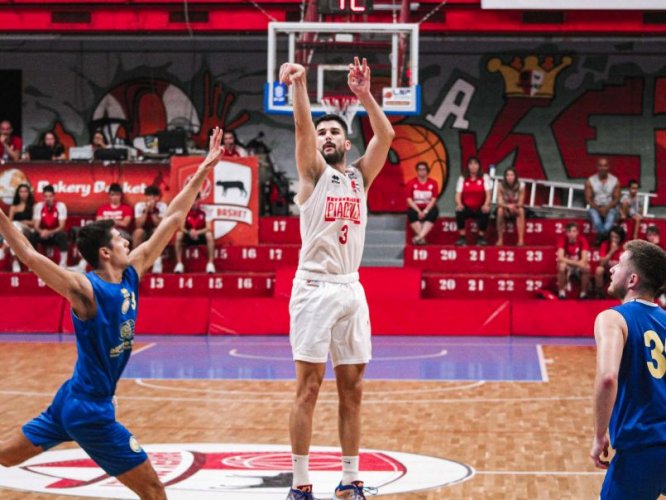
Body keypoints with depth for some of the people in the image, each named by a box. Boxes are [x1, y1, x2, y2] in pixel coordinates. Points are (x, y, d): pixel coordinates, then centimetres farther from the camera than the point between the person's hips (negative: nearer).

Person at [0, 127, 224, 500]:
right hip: (89, 409, -9)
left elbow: (172, 221, 6)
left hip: (74, 399, 9)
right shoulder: (86, 291, -19)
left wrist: (202, 173, 6)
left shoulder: (131, 273, 2)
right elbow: (31, 257, -28)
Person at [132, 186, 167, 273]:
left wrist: (152, 211, -27)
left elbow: (160, 225, -21)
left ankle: (157, 261, -30)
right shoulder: (139, 206, -11)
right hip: (143, 232, 0)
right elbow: (138, 225, -21)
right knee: (138, 232, -34)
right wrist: (146, 210, -28)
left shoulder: (162, 206, -11)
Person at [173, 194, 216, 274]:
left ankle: (210, 264, -29)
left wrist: (197, 232, -37)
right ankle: (179, 264, -26)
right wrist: (189, 232, -36)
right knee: (179, 235, -29)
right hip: (189, 236, 1)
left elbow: (209, 228, -20)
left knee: (209, 235, -33)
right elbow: (181, 228, -15)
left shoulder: (205, 211, -13)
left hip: (201, 235, -1)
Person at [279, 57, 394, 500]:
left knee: (352, 390, 7)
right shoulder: (313, 173, 3)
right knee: (308, 388, -4)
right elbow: (302, 128, -15)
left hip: (352, 289, 4)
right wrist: (300, 85, -30)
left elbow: (386, 135, -2)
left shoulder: (361, 175, 12)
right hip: (315, 287, -4)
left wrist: (364, 95, -13)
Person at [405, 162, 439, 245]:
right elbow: (409, 200, -6)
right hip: (415, 208, 0)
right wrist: (419, 211, -19)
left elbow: (433, 199, -4)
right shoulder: (411, 183, 1)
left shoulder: (433, 183, 2)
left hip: (428, 208, 0)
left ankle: (419, 237, -48)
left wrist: (425, 211, -19)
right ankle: (422, 238, -39)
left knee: (433, 213, -35)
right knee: (412, 214, -35)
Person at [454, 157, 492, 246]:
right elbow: (458, 195, -4)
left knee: (486, 212, -34)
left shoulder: (485, 177, 1)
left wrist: (486, 205, -29)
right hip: (467, 208, 1)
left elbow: (488, 194, -8)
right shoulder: (462, 178, 5)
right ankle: (462, 238, -18)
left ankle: (481, 237, -13)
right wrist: (459, 204, -26)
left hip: (480, 208, -1)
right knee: (459, 212, -32)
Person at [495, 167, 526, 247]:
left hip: (517, 208, 0)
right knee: (500, 210, -34)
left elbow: (521, 203, -14)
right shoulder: (501, 186, -14)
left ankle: (521, 239, -36)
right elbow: (500, 203, -17)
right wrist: (508, 206, -37)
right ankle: (500, 239, -31)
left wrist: (513, 206, -35)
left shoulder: (521, 186, -15)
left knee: (521, 210, -33)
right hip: (505, 207, 0)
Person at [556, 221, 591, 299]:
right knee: (562, 266, -35)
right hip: (567, 266, -1)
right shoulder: (563, 240, -16)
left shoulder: (582, 240, -15)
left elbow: (584, 259, -21)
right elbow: (560, 258, -27)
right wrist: (576, 263, -34)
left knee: (586, 267, -32)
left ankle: (583, 292, -16)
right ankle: (561, 292, -20)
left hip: (579, 266, 1)